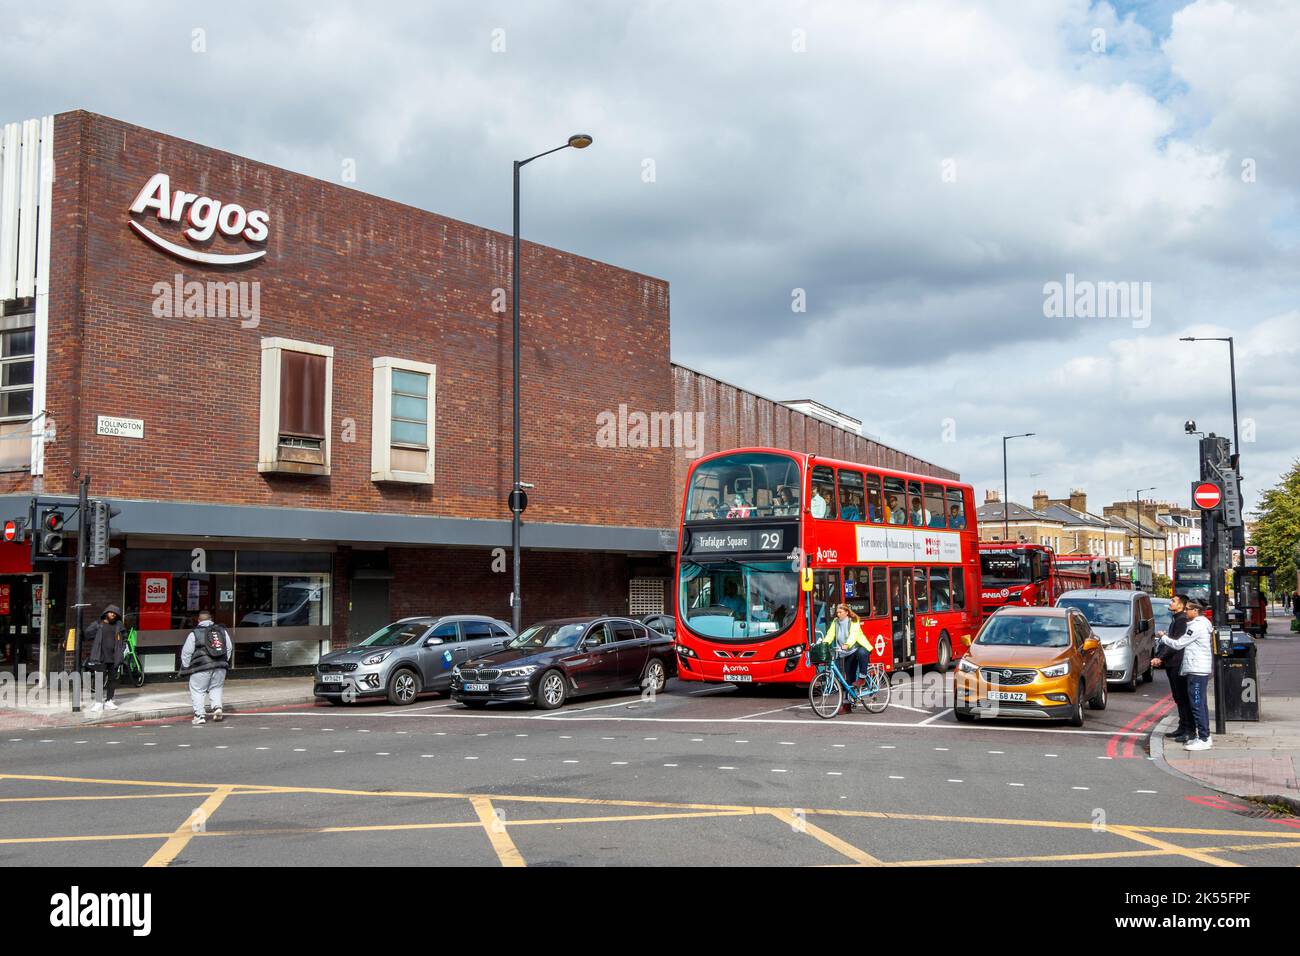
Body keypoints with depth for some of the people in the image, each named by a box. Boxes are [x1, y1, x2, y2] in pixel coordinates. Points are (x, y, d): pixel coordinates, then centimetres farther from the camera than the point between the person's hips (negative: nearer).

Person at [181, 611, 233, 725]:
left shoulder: (194, 634, 0)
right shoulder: (222, 631, 12)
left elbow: (186, 653, 1)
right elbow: (229, 648, 16)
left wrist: (185, 668, 10)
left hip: (202, 667, -4)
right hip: (220, 666, 4)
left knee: (197, 690, 5)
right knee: (216, 688, 18)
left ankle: (199, 715, -1)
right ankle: (217, 707, -2)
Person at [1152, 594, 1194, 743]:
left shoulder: (1182, 620, -14)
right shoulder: (1175, 619, 17)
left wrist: (1160, 657, -18)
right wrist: (1160, 657, 8)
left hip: (1178, 664, -10)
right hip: (1172, 664, 10)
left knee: (1183, 698, -8)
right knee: (1178, 697, 14)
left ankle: (1189, 730, -6)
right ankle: (1183, 727, 20)